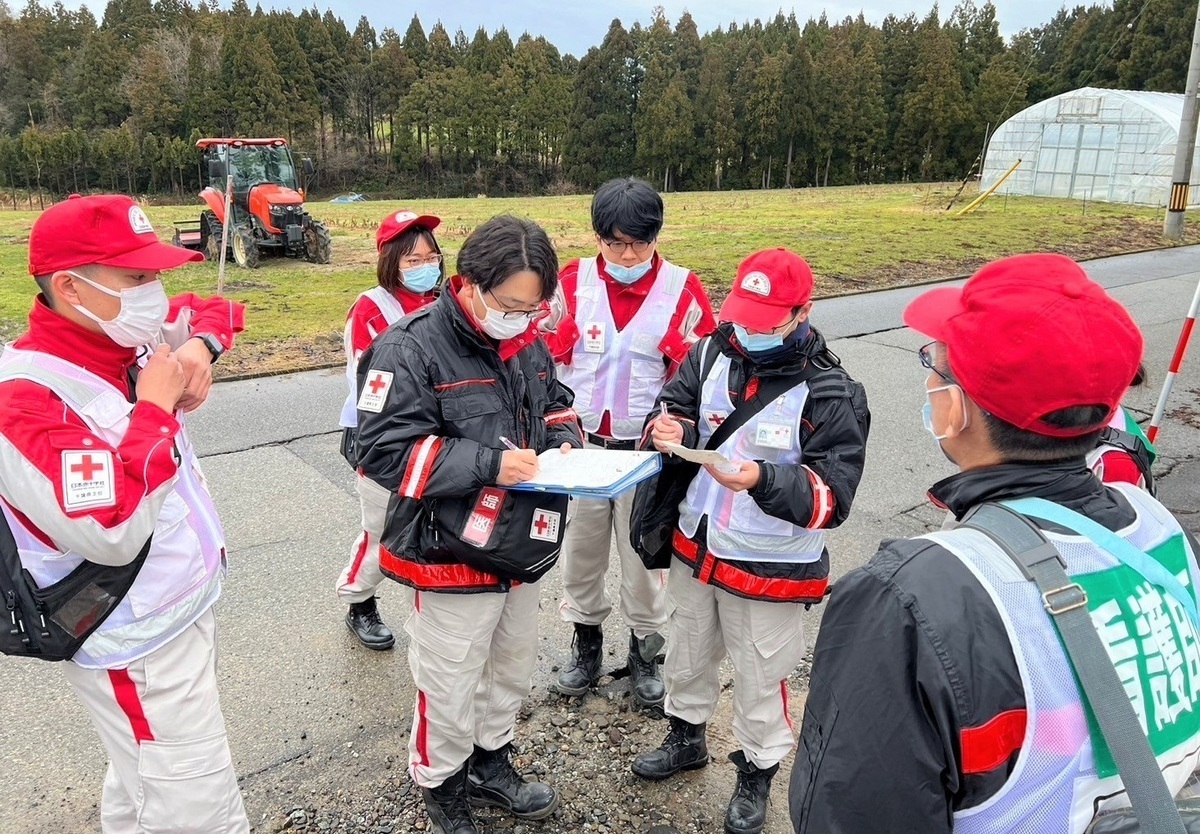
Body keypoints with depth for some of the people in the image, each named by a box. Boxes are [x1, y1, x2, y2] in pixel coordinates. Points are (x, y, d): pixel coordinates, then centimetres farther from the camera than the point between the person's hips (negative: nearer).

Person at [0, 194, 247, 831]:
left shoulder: (127, 336, -2)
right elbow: (114, 532, -33)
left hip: (185, 607, 8)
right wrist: (156, 407, -25)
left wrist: (197, 346, -7)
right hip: (139, 651, -8)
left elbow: (217, 310, 15)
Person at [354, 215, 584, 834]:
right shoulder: (411, 347, -19)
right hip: (453, 557, -7)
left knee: (512, 670, 24)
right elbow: (384, 450, -23)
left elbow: (554, 403, 18)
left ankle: (491, 765, 48)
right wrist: (491, 464, -28)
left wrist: (564, 439, -6)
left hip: (523, 548, 7)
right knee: (451, 688, 11)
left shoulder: (527, 343, 2)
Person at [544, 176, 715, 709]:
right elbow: (546, 357, 2)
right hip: (581, 444, 2)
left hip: (647, 448, -1)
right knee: (580, 547, 15)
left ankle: (644, 649, 31)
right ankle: (586, 639, 36)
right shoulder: (573, 282, -4)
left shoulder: (682, 290, -7)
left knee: (644, 553, 10)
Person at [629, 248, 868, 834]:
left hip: (770, 568, -5)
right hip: (695, 547, 5)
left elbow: (834, 495, -21)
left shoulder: (830, 394, -20)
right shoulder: (712, 354, -6)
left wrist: (764, 480, -38)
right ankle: (686, 737, 54)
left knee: (759, 680, 16)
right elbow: (676, 404, 5)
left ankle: (757, 774, 43)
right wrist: (668, 429, -20)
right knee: (687, 655, 26)